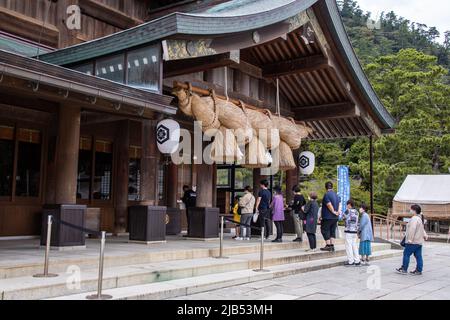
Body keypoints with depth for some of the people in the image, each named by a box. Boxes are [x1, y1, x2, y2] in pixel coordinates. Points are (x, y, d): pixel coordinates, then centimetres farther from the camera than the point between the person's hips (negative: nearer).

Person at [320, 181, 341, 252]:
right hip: (335, 217, 8)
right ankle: (332, 246, 10)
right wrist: (338, 211, 3)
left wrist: (334, 212, -8)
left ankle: (328, 246, -3)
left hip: (328, 217, -8)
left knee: (325, 230, 0)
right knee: (332, 231, 12)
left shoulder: (327, 195, -14)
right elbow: (339, 204, 13)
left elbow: (329, 205, -19)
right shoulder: (336, 195, 13)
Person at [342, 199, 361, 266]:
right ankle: (357, 261, 12)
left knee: (348, 246, -2)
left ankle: (350, 261, -2)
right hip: (355, 231, 7)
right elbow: (357, 222, 15)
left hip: (348, 231, -7)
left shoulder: (348, 211, -9)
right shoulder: (356, 212, 10)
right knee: (354, 246, 12)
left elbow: (343, 217, 4)